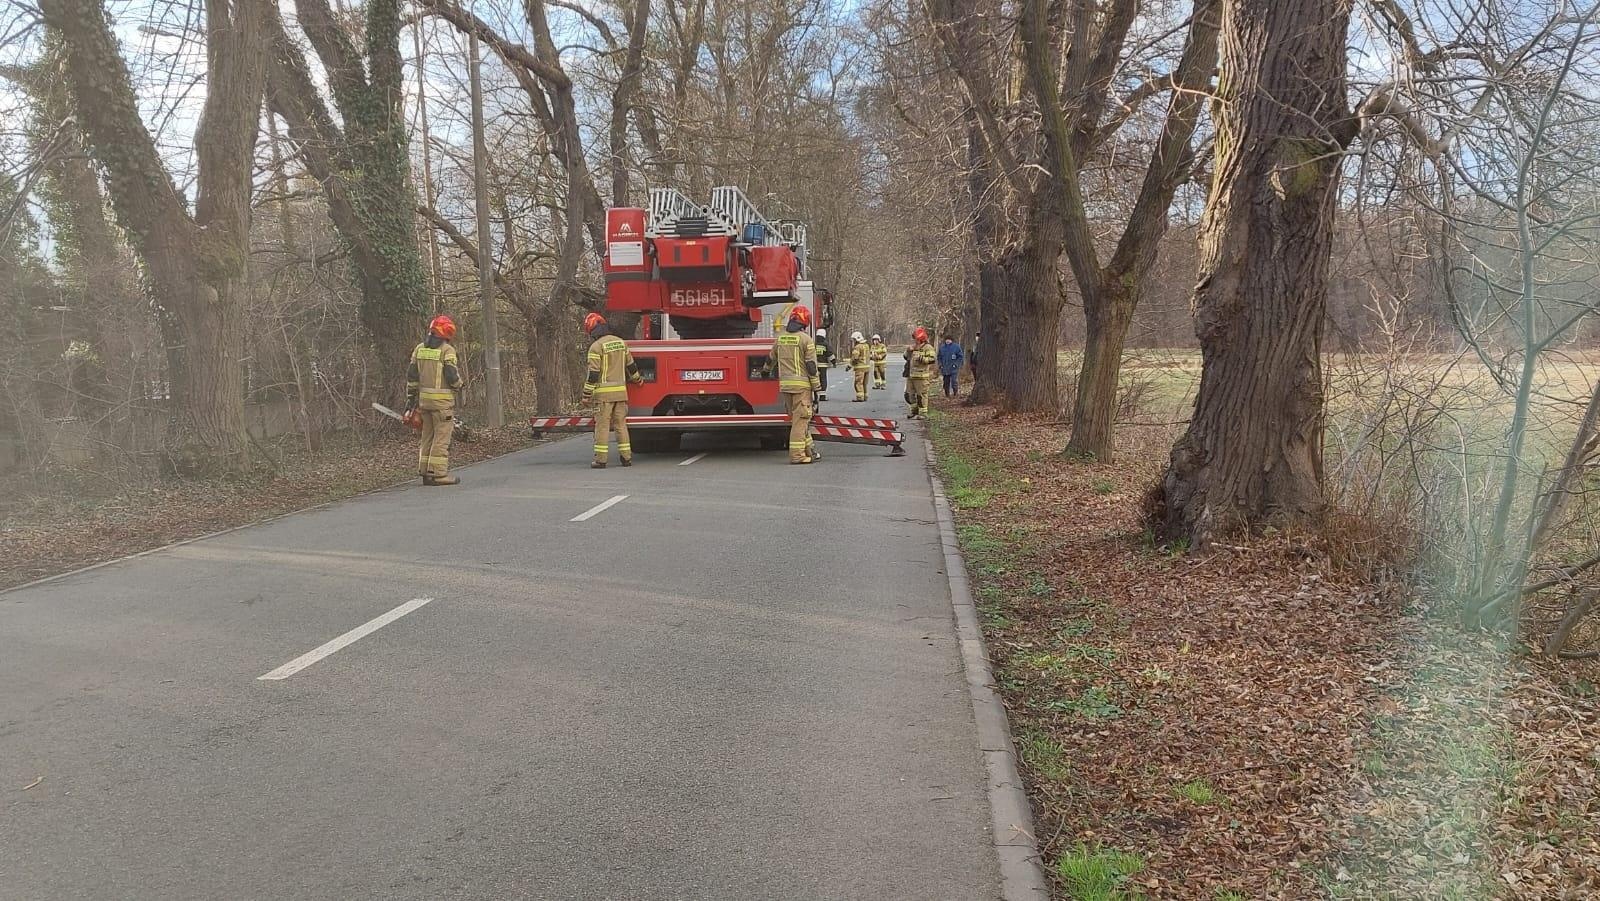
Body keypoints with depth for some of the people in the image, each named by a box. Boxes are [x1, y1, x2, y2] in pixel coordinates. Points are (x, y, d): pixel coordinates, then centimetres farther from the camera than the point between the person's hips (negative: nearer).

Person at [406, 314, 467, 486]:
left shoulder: (420, 349, 11)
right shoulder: (447, 350, -10)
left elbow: (411, 376, 11)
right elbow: (452, 376, -15)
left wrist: (411, 398, 16)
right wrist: (460, 385, 7)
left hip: (424, 398, 7)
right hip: (442, 400, -7)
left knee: (427, 436, 14)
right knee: (442, 437, -2)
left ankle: (425, 472, 17)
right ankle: (438, 473, -4)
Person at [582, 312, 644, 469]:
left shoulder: (596, 347, -10)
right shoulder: (621, 342, 10)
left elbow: (593, 373, -12)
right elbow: (630, 365, 19)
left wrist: (587, 394, -6)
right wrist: (637, 379, 35)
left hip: (604, 392, -6)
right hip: (621, 391, 6)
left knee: (602, 426, -2)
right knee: (621, 424, 10)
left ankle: (601, 459, -2)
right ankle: (626, 457, 10)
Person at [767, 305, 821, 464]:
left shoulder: (780, 338, 11)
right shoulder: (806, 339, -8)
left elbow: (771, 358, 26)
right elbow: (811, 366, -10)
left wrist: (767, 370, 47)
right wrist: (816, 385, -3)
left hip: (784, 384, 6)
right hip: (801, 384, -6)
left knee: (798, 418, 14)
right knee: (800, 419, -4)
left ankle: (809, 450, 21)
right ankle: (797, 455, -6)